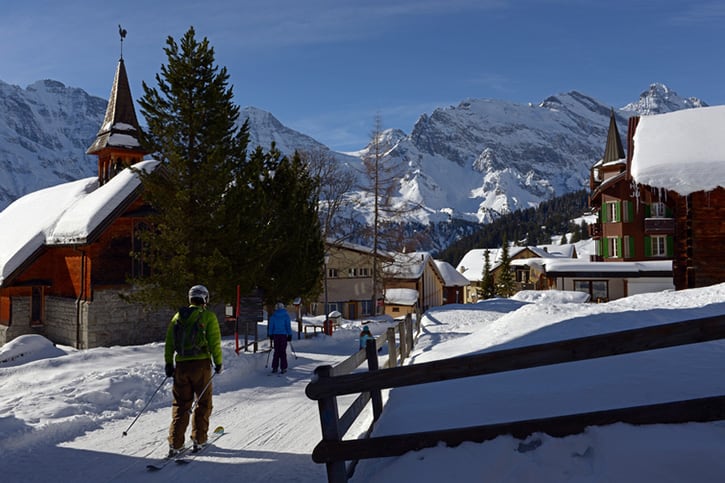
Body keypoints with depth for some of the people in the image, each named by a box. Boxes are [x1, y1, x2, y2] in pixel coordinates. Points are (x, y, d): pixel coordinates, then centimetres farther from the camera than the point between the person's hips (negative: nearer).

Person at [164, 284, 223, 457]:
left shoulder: (178, 316, 11)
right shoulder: (208, 316, -3)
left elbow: (169, 342, 10)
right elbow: (215, 342, -8)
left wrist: (168, 363, 16)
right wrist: (218, 363, 1)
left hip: (181, 365, 4)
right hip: (201, 364, -4)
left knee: (180, 404, 11)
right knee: (203, 403, 11)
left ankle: (175, 443, 7)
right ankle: (198, 440, 13)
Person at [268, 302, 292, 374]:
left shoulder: (273, 316, 2)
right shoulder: (286, 315, -3)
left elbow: (271, 326, 4)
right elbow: (288, 326, -3)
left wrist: (271, 335, 13)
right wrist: (289, 335, 1)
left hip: (275, 335, 2)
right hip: (283, 335, -2)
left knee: (276, 351, 12)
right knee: (283, 351, 3)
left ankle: (274, 367, 11)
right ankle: (283, 368, 1)